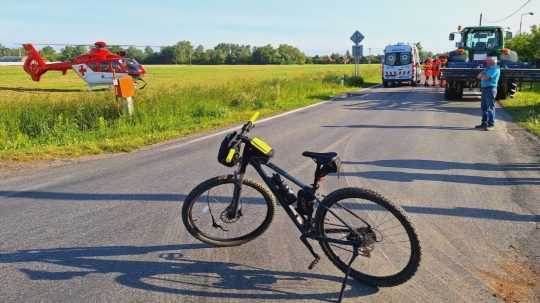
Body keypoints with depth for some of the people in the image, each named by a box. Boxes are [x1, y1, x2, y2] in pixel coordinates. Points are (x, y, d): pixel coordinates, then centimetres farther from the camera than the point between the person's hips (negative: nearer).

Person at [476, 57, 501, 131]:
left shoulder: (495, 68, -8)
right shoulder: (487, 68, 21)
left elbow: (485, 78, -19)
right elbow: (479, 76, 16)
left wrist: (482, 76, 2)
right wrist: (482, 73, -3)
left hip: (490, 89, -9)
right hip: (484, 89, 9)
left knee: (490, 107, -8)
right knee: (484, 107, 11)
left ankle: (491, 124, -7)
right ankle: (484, 123, 18)